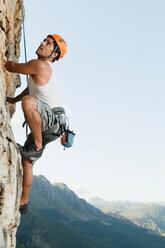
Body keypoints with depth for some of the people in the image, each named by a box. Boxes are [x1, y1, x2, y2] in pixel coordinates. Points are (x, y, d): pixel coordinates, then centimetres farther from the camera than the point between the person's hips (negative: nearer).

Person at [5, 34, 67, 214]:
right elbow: (31, 87, 35)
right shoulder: (43, 68, 17)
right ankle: (23, 203, 24)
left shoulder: (40, 65, -14)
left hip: (54, 120, -10)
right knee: (26, 161, 12)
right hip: (44, 125, 10)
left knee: (28, 101, -38)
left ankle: (37, 144, -22)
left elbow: (11, 67, -5)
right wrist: (14, 99, 40)